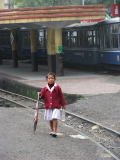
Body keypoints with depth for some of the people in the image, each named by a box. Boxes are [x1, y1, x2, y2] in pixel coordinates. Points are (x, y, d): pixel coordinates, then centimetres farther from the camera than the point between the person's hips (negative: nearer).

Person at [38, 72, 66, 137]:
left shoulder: (57, 88, -2)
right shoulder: (45, 89, 5)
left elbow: (61, 96, 3)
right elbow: (42, 96, 6)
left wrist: (63, 104, 6)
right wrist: (40, 95, -17)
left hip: (56, 106, -3)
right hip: (48, 107, 3)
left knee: (55, 119, -14)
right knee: (50, 120, 11)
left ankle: (54, 132, -13)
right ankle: (52, 131, 26)